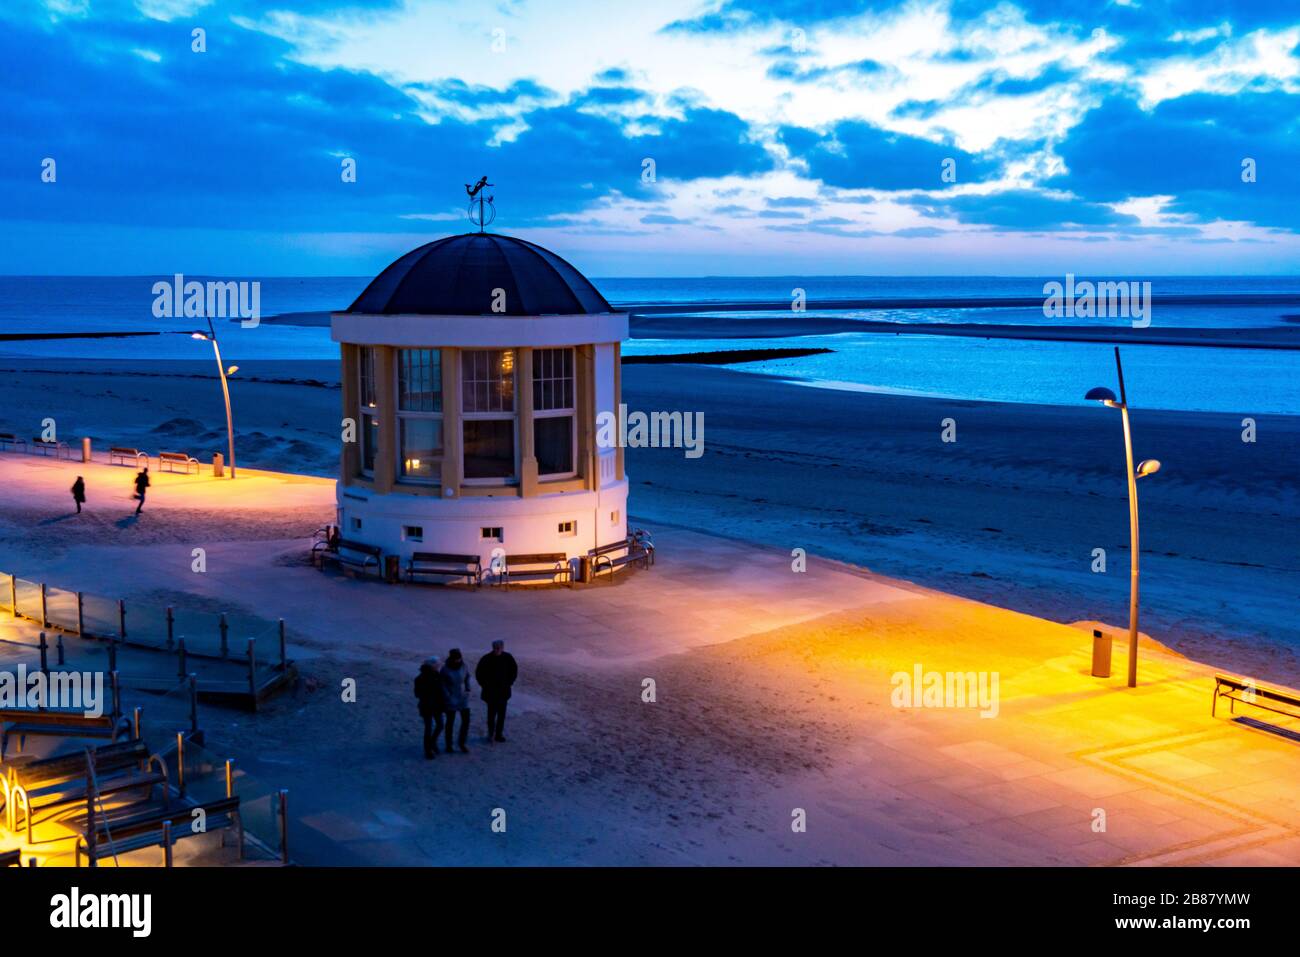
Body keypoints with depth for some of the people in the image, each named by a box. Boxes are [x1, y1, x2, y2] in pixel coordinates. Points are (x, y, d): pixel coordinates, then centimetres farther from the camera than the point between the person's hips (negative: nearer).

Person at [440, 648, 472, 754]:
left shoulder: (464, 666, -8)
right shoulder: (445, 669, -16)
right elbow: (443, 685, -9)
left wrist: (468, 690, 1)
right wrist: (448, 697, -15)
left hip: (463, 697, 3)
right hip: (451, 698, -3)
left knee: (466, 720, 0)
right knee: (450, 721, 8)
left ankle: (462, 743, 16)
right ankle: (448, 745, 23)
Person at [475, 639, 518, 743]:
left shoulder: (508, 658, -4)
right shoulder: (486, 659, -12)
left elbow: (514, 670, 12)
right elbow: (478, 673, -1)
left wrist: (509, 682, 6)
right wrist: (484, 685, -2)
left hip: (503, 691, 3)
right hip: (490, 692, -3)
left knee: (501, 714, 6)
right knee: (492, 713, -3)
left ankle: (498, 734, 15)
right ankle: (491, 733, 11)